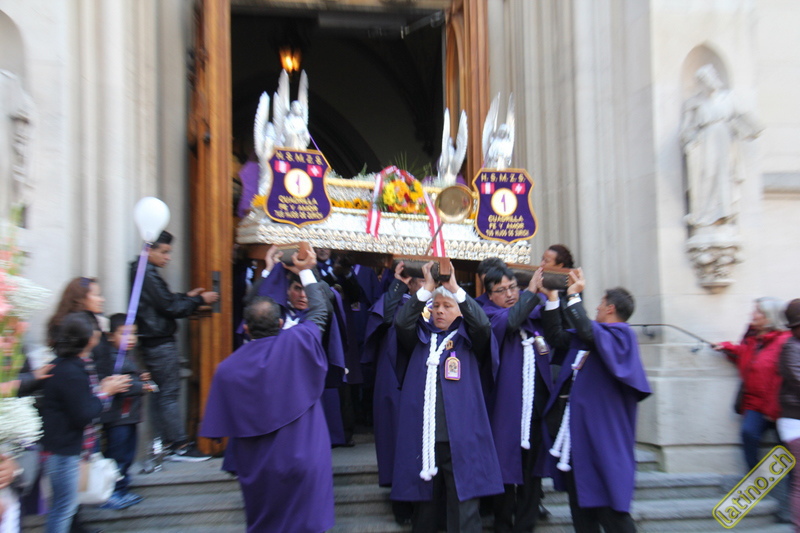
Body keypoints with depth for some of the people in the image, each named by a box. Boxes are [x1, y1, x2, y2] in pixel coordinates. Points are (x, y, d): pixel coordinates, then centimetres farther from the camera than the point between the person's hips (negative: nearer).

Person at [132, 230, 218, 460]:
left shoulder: (141, 272, 14)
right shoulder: (148, 275, -17)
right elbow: (170, 307, -17)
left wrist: (187, 296, 12)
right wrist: (200, 300, -8)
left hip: (152, 343, 10)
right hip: (161, 344, -10)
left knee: (159, 394, 13)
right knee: (169, 394, -5)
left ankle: (163, 444, 21)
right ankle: (180, 446, 0)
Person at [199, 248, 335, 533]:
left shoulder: (228, 368, -9)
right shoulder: (297, 342, -15)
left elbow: (223, 427, -3)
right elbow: (319, 310, 3)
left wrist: (241, 462, 15)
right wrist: (305, 271, 15)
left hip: (259, 470, 2)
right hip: (304, 461, -2)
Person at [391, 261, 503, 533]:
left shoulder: (468, 339, 10)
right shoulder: (420, 336, 14)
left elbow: (483, 323, -10)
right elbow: (401, 321, -5)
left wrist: (455, 288, -14)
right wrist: (426, 288, -12)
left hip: (461, 438, -2)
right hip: (421, 437, 2)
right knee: (423, 509, 11)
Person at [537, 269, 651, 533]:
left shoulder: (621, 334, -8)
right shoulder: (584, 339, 15)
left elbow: (589, 333, -25)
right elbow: (556, 337, 11)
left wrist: (574, 296, -17)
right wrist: (552, 297, 7)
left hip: (601, 438, -8)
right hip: (575, 432, 8)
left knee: (609, 511, -2)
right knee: (581, 508, 14)